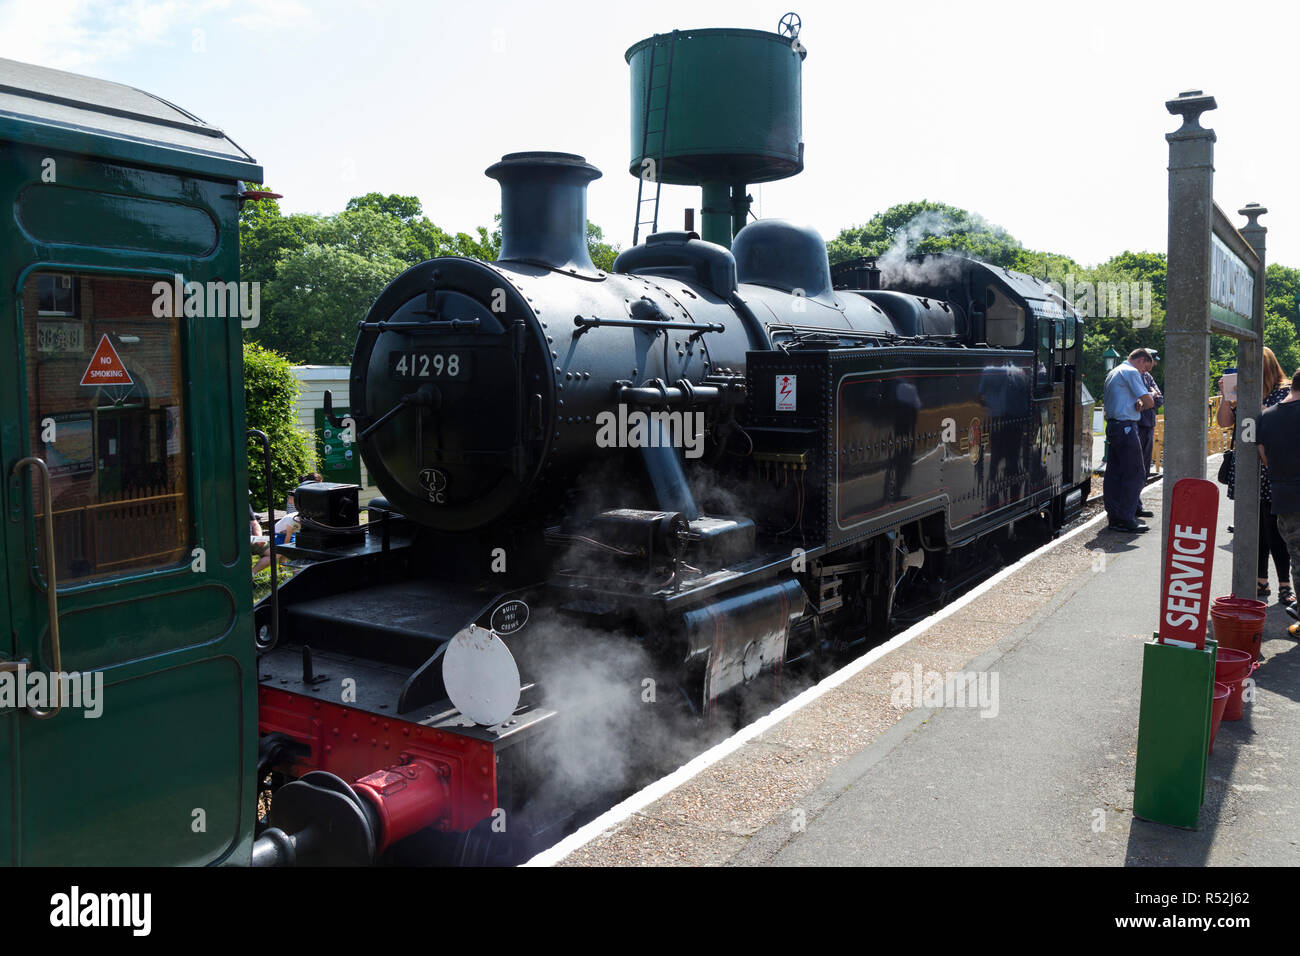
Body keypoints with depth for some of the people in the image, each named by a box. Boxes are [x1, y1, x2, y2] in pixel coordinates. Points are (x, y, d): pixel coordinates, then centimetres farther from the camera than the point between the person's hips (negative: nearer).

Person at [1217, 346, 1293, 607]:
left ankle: (1285, 586, 3)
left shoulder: (1285, 391, -2)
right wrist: (1226, 397, -5)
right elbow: (1224, 422, 8)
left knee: (1274, 530, -6)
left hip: (1272, 472, -5)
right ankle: (1260, 583, 20)